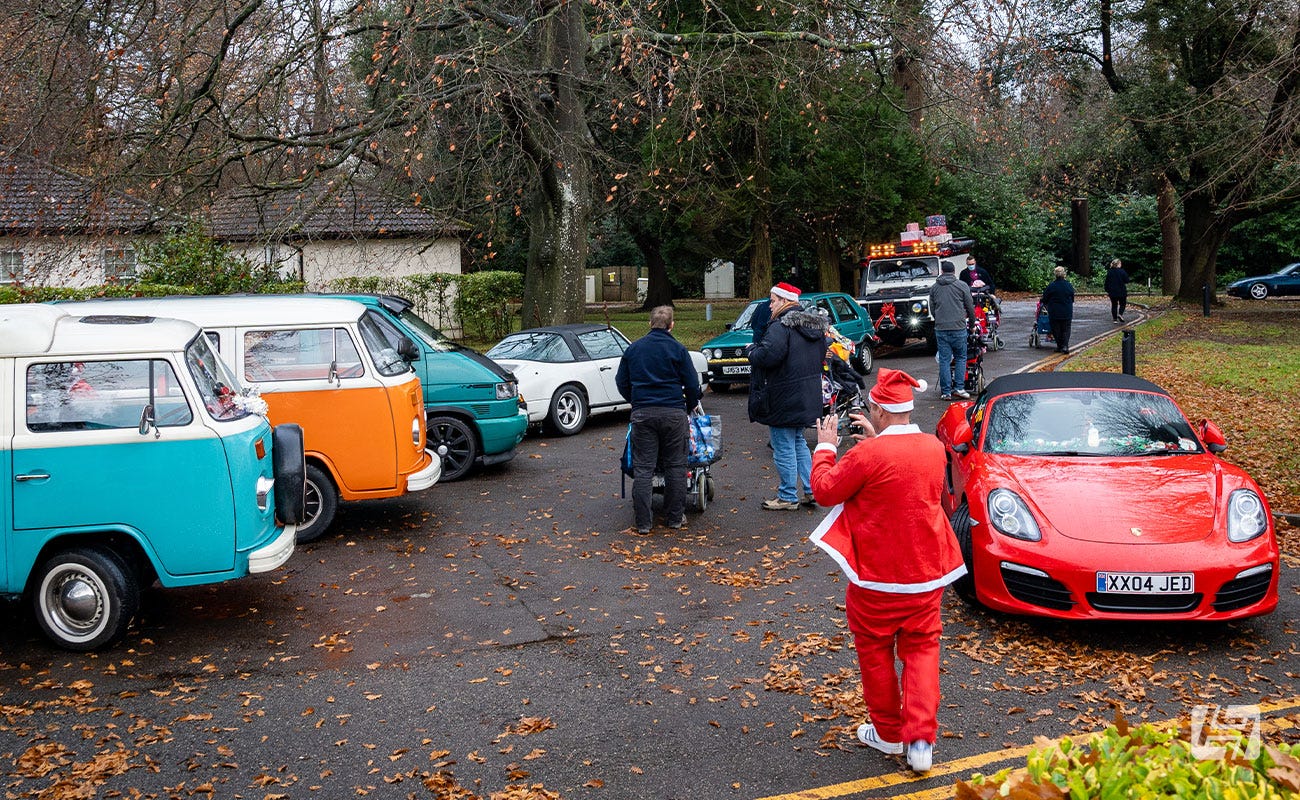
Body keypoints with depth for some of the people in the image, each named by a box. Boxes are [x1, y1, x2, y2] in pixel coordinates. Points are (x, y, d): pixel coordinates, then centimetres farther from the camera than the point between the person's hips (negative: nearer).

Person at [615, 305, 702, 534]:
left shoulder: (633, 348, 9)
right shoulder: (677, 349, 0)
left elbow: (621, 382, 15)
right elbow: (692, 384, 1)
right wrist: (691, 404, 20)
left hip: (642, 413, 2)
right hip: (673, 412, -2)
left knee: (643, 468, 3)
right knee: (675, 466, 8)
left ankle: (643, 522, 1)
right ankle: (675, 518, 13)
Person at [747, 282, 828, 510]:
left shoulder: (781, 326, -19)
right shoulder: (815, 325, 11)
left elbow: (768, 355, -30)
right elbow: (822, 353, 22)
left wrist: (752, 351, -10)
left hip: (784, 401, -9)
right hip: (808, 398, 9)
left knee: (783, 448, 1)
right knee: (798, 442, 22)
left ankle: (787, 497, 9)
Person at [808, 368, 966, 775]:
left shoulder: (868, 454, -22)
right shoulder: (933, 447, -2)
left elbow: (824, 490, -9)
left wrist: (825, 446, 3)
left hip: (876, 577, -5)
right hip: (928, 573, 5)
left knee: (875, 651, 14)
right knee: (921, 649, 15)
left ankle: (888, 733, 28)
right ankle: (922, 738, 5)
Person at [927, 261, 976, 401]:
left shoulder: (934, 288, 9)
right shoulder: (962, 286, 1)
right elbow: (970, 307, 5)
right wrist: (972, 324, 20)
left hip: (941, 328, 2)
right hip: (959, 327, -2)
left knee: (944, 360, 4)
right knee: (961, 357, 9)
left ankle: (946, 391, 4)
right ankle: (959, 387, 2)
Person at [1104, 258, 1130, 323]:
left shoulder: (1109, 272, 1)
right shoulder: (1122, 271, -11)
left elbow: (1106, 283, 5)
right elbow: (1127, 281, -9)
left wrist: (1107, 291, 13)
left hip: (1112, 292, 3)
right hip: (1121, 291, -3)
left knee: (1114, 305, 10)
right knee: (1122, 304, 10)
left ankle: (1114, 318, 8)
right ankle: (1120, 314, -12)